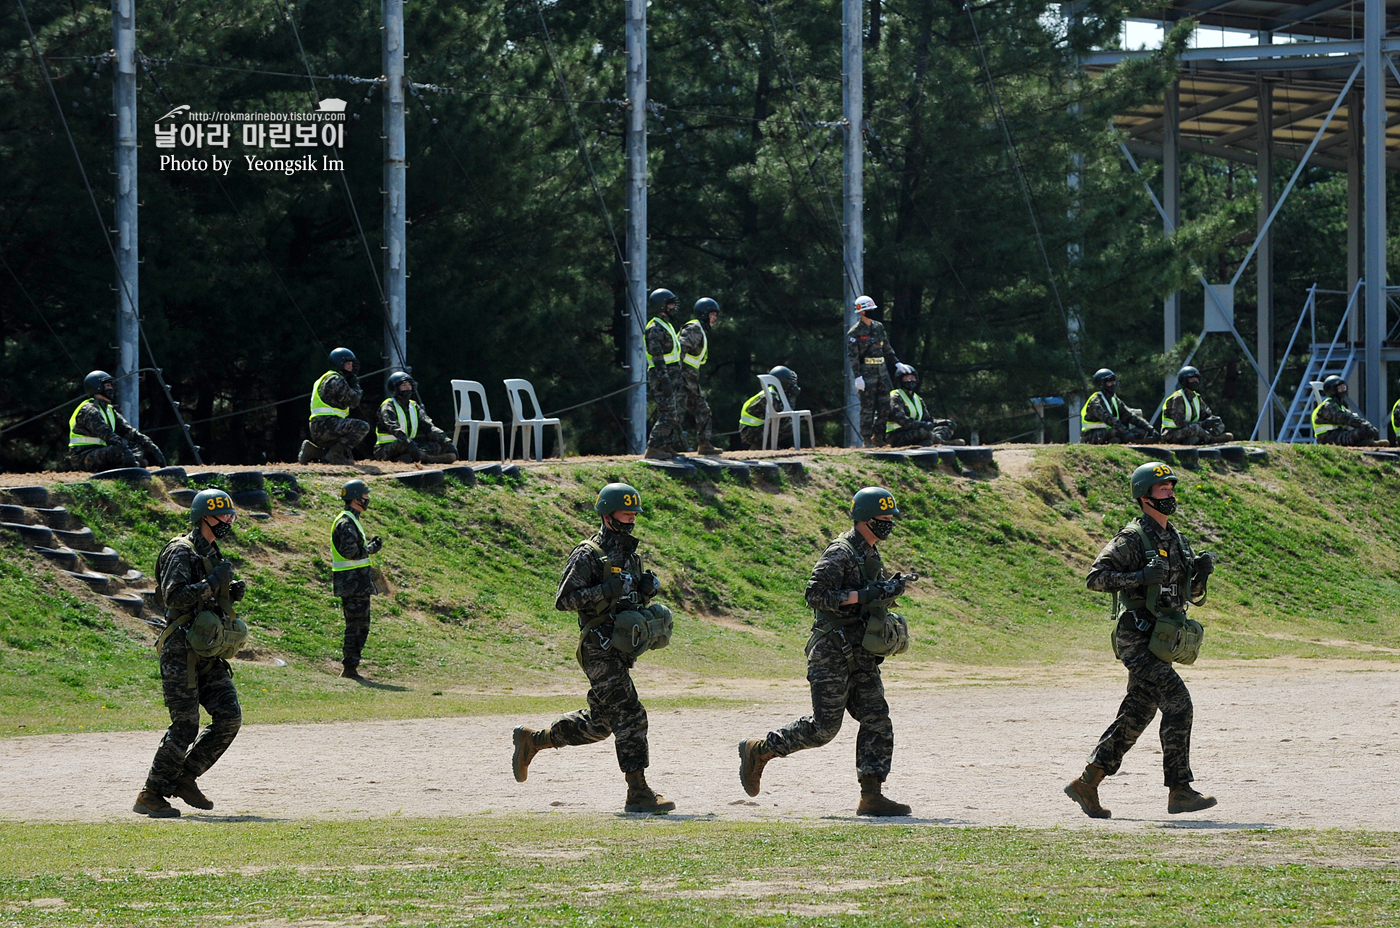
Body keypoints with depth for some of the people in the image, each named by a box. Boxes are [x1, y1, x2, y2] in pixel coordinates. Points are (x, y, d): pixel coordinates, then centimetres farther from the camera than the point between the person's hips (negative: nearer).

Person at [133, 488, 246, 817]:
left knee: (229, 718, 0)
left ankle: (184, 778, 13)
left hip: (209, 654, 9)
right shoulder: (181, 552, -11)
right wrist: (213, 582, -22)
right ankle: (150, 796, -1)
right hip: (182, 651, -9)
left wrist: (231, 593, 7)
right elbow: (174, 596, -24)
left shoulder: (212, 553, 18)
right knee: (185, 726, -10)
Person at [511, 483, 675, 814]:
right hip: (599, 648, -9)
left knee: (598, 724, 17)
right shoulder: (588, 555, -11)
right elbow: (564, 600, -16)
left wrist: (647, 589, 2)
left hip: (620, 648, 9)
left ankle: (531, 740, 32)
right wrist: (609, 589, -24)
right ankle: (638, 793, -12)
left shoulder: (630, 553, 16)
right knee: (629, 715, -14)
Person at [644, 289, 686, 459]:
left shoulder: (666, 325, 19)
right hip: (662, 375, -10)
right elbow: (657, 356, -20)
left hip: (672, 377, 10)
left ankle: (668, 446, 14)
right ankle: (653, 448, -13)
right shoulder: (655, 328, -14)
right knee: (667, 414, -13)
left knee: (675, 414, 10)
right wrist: (665, 380, -25)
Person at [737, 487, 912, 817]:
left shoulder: (871, 555, 15)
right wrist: (864, 596, -26)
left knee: (876, 721, -1)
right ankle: (758, 751, 11)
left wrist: (888, 590, 6)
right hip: (832, 653, -9)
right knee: (824, 726, -6)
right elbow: (816, 594, -23)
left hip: (860, 654, 9)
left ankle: (871, 796, -2)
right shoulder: (839, 553, -14)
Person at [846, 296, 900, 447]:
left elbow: (887, 348, 23)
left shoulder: (878, 327, 13)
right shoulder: (855, 332, -7)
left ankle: (878, 437, 14)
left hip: (881, 370, 6)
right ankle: (867, 439, 0)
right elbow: (852, 356, -11)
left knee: (885, 406, 4)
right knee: (867, 407, -5)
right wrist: (857, 377, -17)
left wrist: (897, 362, 15)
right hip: (866, 371, -6)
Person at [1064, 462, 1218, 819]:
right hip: (1138, 640, -9)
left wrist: (1201, 571, 1)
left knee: (1135, 718, 10)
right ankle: (1179, 792, -17)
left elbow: (1193, 596, 23)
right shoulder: (1132, 539, -8)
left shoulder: (1176, 539, 16)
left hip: (1160, 642, 9)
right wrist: (1140, 577, -24)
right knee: (1178, 702, -18)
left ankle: (1086, 785, 19)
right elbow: (1096, 578, -15)